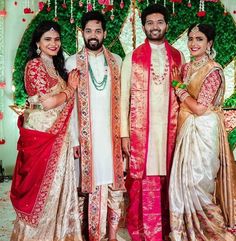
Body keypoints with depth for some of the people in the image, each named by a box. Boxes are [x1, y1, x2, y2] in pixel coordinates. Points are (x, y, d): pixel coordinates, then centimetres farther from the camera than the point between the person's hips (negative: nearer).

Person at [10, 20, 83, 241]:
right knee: (40, 186, 4)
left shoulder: (56, 66, 15)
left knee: (56, 183, 13)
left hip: (58, 135, 8)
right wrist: (70, 89, -4)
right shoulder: (34, 65, -10)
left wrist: (69, 86, 0)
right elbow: (47, 102, -19)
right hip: (39, 134, -7)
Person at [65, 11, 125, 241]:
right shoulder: (73, 62, 3)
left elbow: (122, 98, 8)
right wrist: (74, 138, -6)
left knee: (115, 184, 5)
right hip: (88, 134, -2)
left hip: (113, 132, 2)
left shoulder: (116, 61, 9)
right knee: (95, 185, 1)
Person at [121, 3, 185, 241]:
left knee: (166, 180, 7)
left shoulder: (178, 57, 11)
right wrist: (124, 134, -5)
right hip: (140, 130, -2)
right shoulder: (132, 58, 4)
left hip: (169, 129, 2)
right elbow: (124, 96, 1)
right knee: (142, 181, 0)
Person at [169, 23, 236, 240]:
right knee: (183, 179, 12)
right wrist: (179, 88, 1)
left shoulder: (213, 70, -13)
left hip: (203, 130, -7)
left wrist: (180, 90, -8)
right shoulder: (186, 68, 10)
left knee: (197, 180, 0)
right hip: (186, 129, 7)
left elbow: (199, 108, -18)